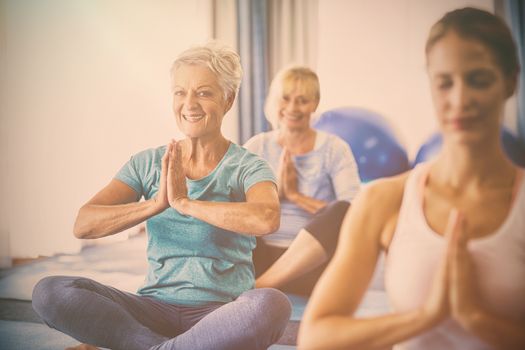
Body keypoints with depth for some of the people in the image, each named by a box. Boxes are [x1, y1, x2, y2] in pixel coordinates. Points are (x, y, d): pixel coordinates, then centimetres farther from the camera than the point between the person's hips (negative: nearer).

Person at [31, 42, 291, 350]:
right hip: (156, 309, 2)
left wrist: (184, 202, -19)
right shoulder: (147, 163, 8)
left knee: (272, 305, -37)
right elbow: (83, 225, -5)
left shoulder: (249, 168, -1)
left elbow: (267, 219, -25)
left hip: (222, 312, -2)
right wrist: (156, 204, -18)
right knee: (49, 292, -20)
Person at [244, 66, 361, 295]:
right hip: (260, 257, 1)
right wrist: (276, 187, -11)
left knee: (345, 211, -31)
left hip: (312, 262, -1)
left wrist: (296, 195, -11)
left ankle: (257, 286, -28)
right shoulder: (257, 147, 10)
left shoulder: (334, 149, 4)